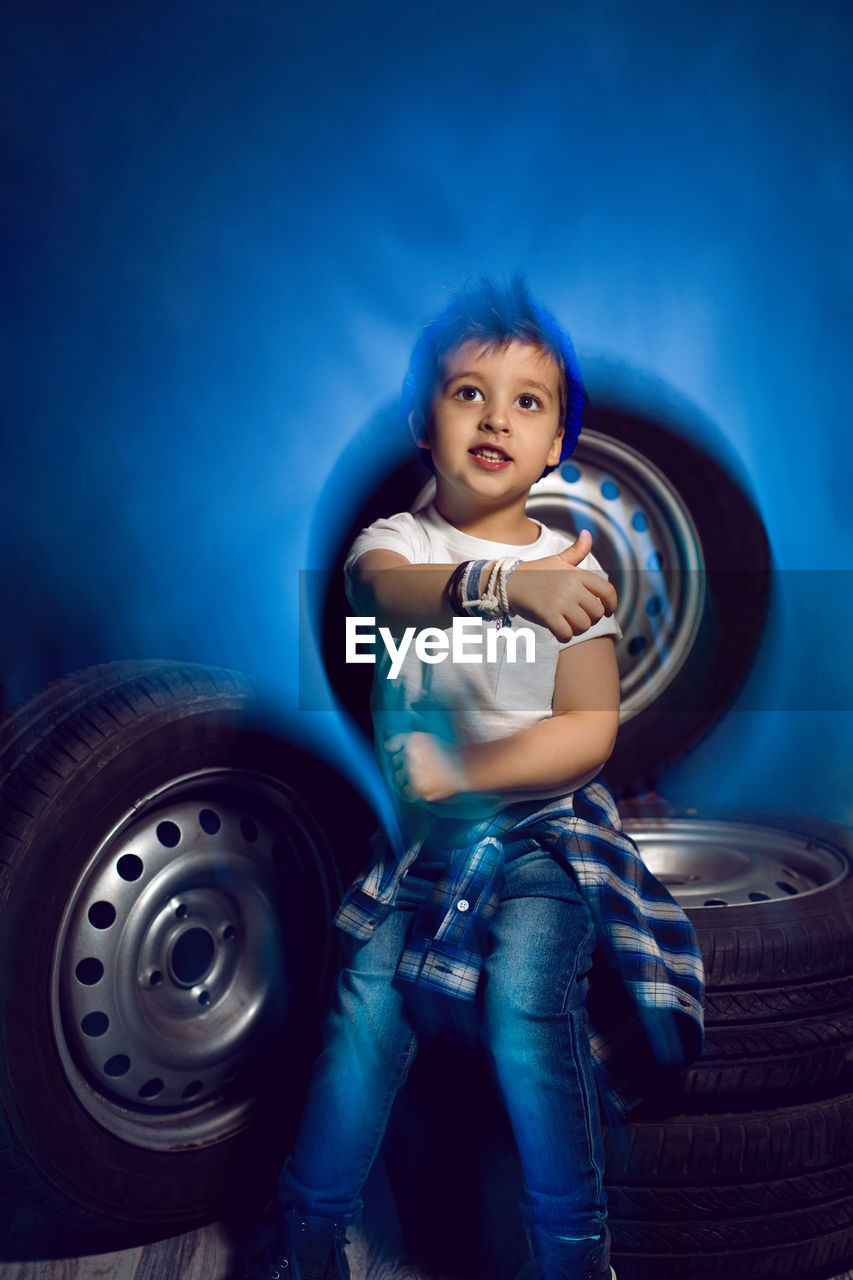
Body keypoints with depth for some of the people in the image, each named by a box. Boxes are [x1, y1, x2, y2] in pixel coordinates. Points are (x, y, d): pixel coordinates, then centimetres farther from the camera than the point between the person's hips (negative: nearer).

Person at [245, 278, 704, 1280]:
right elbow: (388, 589, -29)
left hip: (541, 829, -1)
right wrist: (504, 583, -49)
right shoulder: (395, 540, -2)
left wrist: (461, 772, -20)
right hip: (420, 829, 2)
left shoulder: (570, 567, -2)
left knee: (523, 1003, -21)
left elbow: (590, 731, -9)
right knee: (368, 1000, -10)